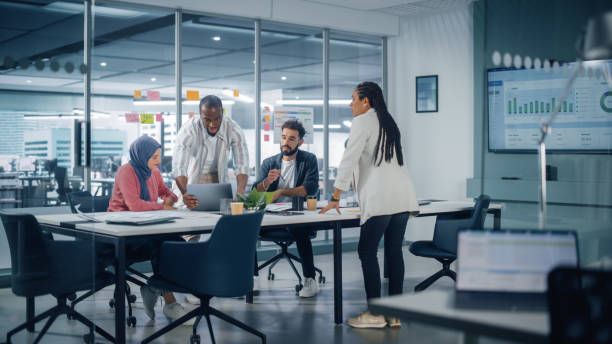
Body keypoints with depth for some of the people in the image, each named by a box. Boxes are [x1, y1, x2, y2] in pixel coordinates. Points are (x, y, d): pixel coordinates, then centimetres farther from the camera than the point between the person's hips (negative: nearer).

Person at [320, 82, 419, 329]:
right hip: (403, 196, 8)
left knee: (367, 252, -1)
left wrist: (335, 198, -3)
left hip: (381, 198, -8)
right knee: (394, 252, 9)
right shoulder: (388, 122, 22)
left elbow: (349, 160, -7)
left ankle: (375, 313, 0)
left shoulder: (363, 122, -2)